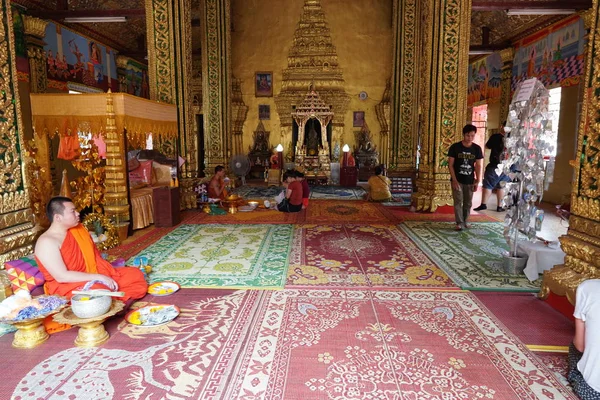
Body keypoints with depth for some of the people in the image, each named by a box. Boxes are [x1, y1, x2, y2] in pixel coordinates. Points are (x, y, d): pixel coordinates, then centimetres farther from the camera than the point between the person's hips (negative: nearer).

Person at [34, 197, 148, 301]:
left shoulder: (78, 229, 7)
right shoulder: (46, 242, -16)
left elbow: (95, 257, 13)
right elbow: (62, 276, -24)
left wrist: (110, 273, -3)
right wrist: (98, 278, -25)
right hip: (67, 286, -8)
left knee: (136, 275, -4)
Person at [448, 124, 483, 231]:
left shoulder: (477, 148, -1)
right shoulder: (455, 147, -8)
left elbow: (478, 166, 3)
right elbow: (450, 165, -7)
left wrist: (477, 181, -2)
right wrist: (454, 180, -13)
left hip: (470, 181, 3)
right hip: (457, 180, -3)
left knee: (468, 202, 10)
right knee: (458, 202, -5)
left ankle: (465, 221, 24)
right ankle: (459, 223, -1)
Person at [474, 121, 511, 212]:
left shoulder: (496, 136, -9)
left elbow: (487, 146, 6)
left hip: (494, 165, -4)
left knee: (488, 185, 3)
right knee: (501, 186, 12)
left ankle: (483, 204, 0)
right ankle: (500, 206, 14)